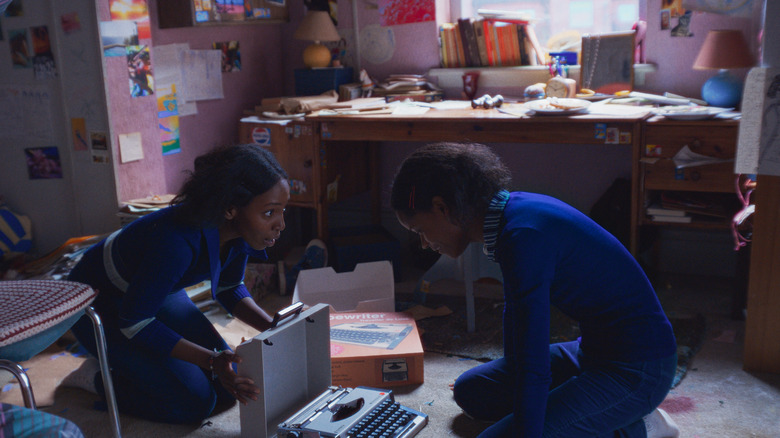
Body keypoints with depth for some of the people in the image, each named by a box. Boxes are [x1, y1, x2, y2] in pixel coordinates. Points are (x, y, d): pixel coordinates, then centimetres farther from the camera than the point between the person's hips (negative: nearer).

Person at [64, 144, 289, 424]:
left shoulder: (238, 232, -18)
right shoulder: (179, 240, -41)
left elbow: (228, 289, 2)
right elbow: (134, 322, -29)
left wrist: (271, 327, -15)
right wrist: (211, 359, -35)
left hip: (158, 292, 7)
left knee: (227, 391, 0)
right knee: (194, 402, -16)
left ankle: (126, 364, 19)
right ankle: (98, 377, 6)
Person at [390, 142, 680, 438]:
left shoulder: (523, 236, -28)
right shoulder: (511, 209, 2)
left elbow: (534, 368, -30)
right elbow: (517, 310, 20)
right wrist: (509, 375, 33)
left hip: (635, 370, -10)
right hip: (595, 350, 10)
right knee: (468, 391, 15)